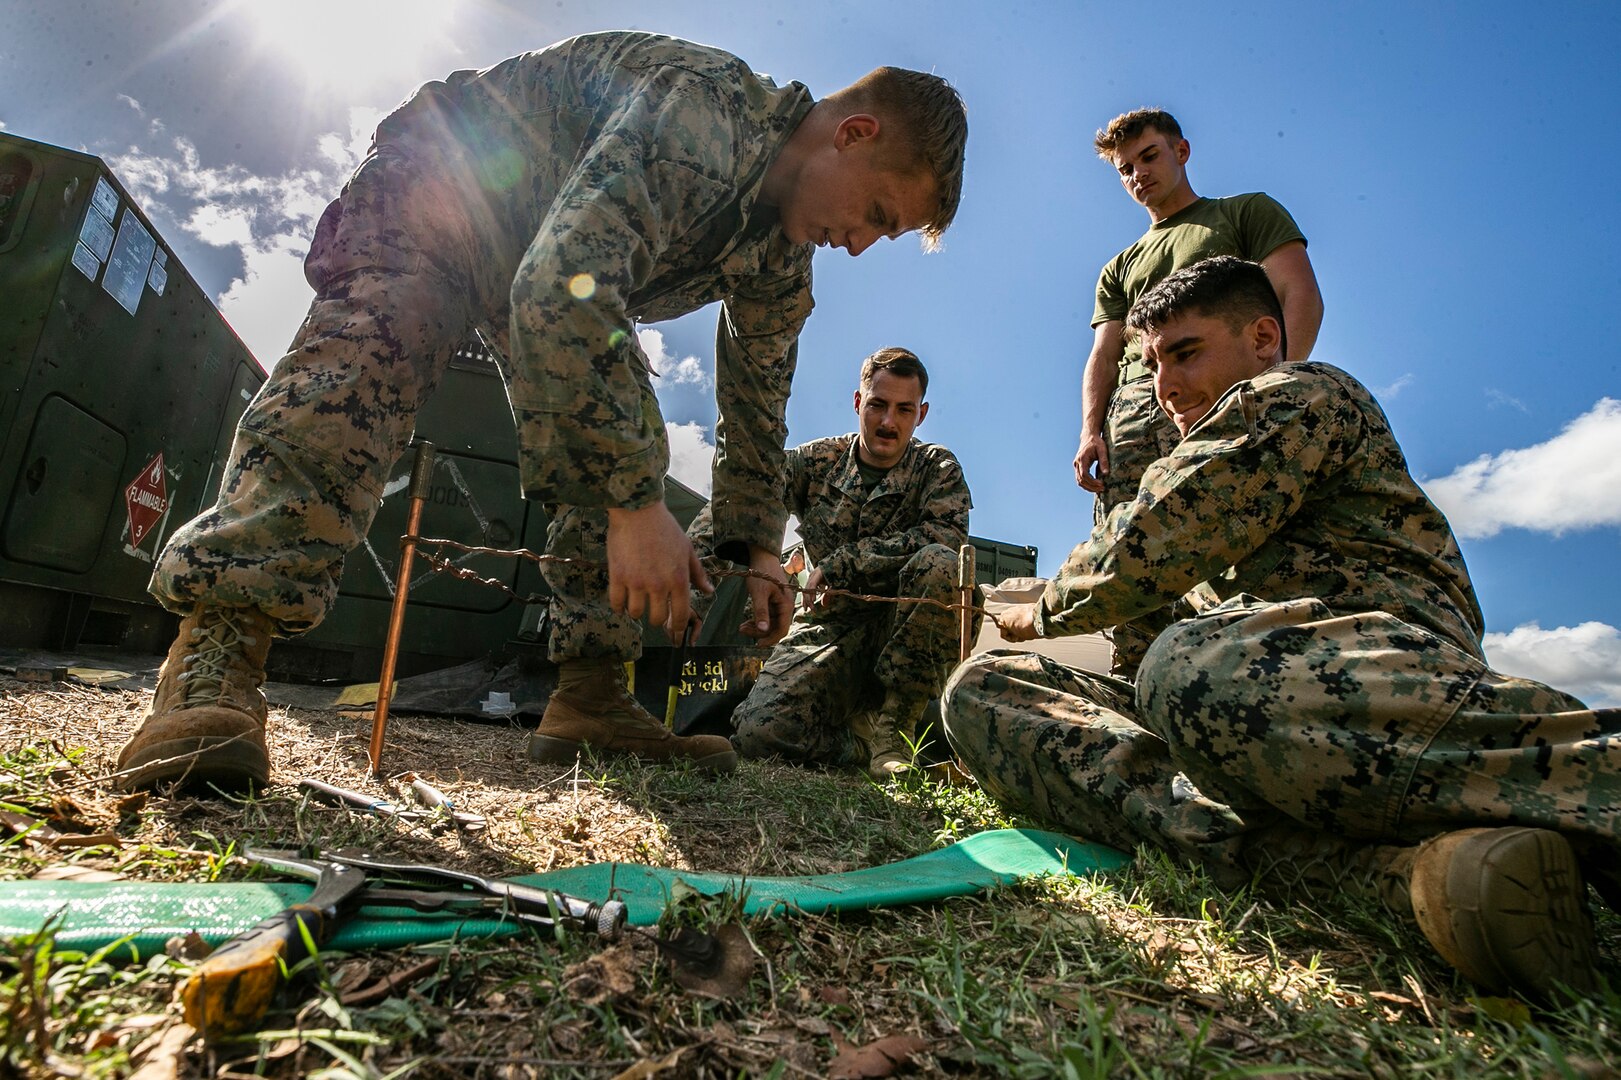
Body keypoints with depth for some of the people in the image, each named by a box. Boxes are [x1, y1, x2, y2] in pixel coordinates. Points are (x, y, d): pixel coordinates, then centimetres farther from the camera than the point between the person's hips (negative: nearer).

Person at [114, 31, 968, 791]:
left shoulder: (782, 264, -5)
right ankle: (215, 657, -33)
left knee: (626, 446, -9)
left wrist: (755, 548, 3)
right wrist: (635, 502, -47)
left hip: (565, 266, 7)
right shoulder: (706, 108, -32)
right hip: (447, 187, -7)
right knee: (360, 373, -32)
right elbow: (565, 283, -45)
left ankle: (590, 697, -8)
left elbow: (755, 406, 6)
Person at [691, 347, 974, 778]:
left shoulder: (937, 467, 1)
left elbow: (944, 536, -18)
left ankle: (895, 723, -16)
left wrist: (837, 564, -21)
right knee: (761, 729, -26)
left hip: (904, 632, 0)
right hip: (829, 625, 0)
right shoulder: (815, 462, 2)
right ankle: (866, 740, 4)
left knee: (938, 563, -32)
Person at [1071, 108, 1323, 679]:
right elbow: (1103, 355, 20)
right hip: (1133, 412, 4)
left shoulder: (1248, 212, 24)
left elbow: (1301, 297, 8)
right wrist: (1091, 431, 0)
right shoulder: (1120, 268, 34)